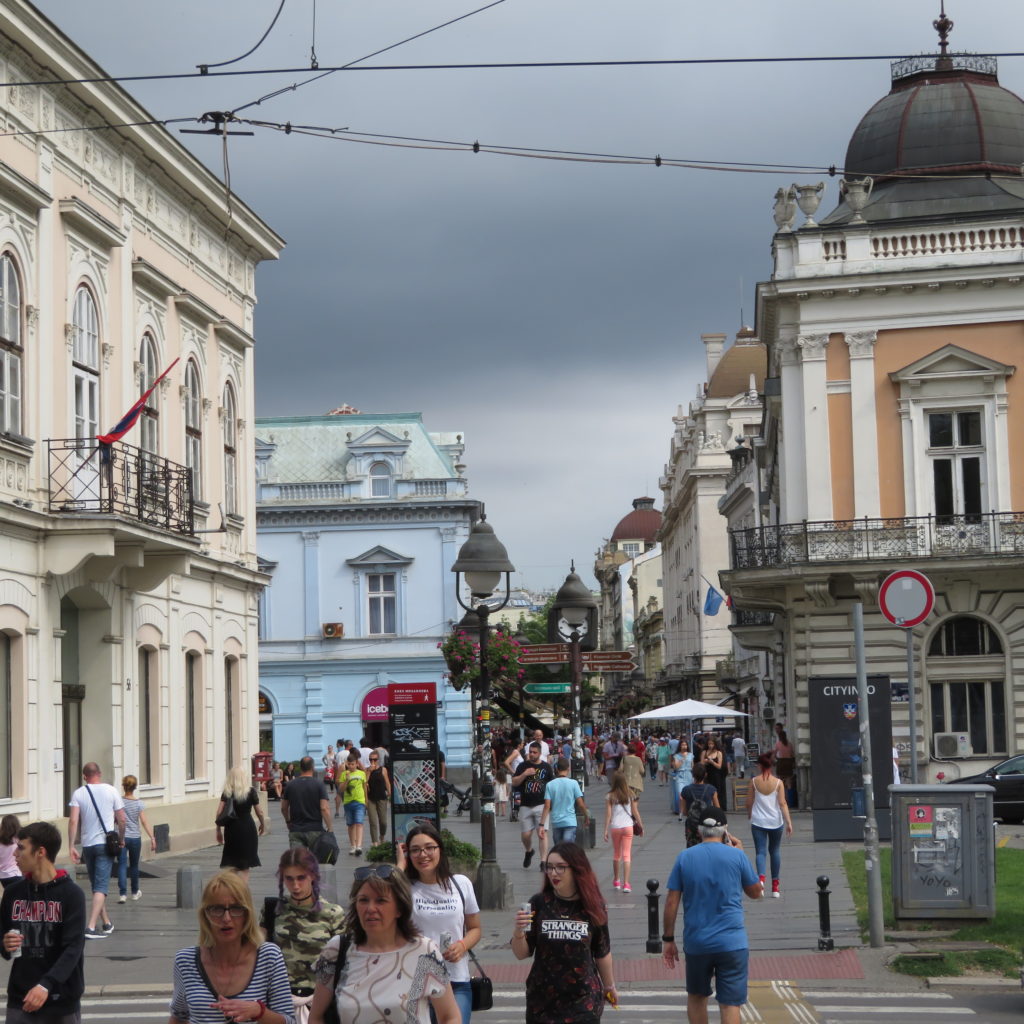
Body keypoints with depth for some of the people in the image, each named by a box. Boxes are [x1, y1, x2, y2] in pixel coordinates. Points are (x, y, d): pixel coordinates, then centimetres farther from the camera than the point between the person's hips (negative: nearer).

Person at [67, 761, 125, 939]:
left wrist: (71, 846, -8)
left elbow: (73, 821, -10)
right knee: (101, 887, -5)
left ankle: (107, 923, 29)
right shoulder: (111, 791, -3)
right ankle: (91, 927, -18)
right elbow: (122, 819, -1)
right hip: (105, 843, -2)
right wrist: (121, 839, 15)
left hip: (87, 845, 2)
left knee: (96, 886, 18)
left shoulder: (78, 793, -1)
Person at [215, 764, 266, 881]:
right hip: (247, 828, -2)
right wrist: (263, 824, 20)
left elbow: (219, 812, -6)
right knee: (245, 866, 6)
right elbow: (259, 812, 1)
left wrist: (218, 830, 4)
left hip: (231, 829, 2)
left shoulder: (226, 792, -1)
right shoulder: (250, 791, -5)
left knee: (231, 864, 13)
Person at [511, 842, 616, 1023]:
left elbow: (602, 953, 11)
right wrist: (518, 932, -21)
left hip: (584, 1000, 0)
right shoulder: (539, 904, -3)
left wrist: (609, 986, 20)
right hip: (543, 1000, 1)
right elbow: (522, 954, -2)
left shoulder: (594, 906, -2)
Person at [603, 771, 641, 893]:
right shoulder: (630, 794, -1)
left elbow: (608, 814, -7)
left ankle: (616, 881, 31)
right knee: (627, 855, -2)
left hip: (615, 827, 0)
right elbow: (635, 812, 3)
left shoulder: (610, 796, -5)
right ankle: (626, 883, -11)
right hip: (628, 826, 0)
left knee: (616, 854, 17)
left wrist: (606, 830, -4)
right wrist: (641, 825, 14)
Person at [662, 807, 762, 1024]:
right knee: (730, 1004, -2)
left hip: (695, 942, 2)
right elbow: (756, 892, 9)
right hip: (731, 942, -2)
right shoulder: (736, 856, -4)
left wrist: (668, 939, 8)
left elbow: (671, 902, -1)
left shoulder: (685, 858, 1)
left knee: (696, 997, 22)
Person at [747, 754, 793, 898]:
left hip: (758, 822, -1)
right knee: (775, 851, 14)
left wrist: (749, 814, 20)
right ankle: (775, 887, 18)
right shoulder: (778, 782, -5)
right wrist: (788, 821, -9)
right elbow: (783, 803, -10)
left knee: (760, 851, 0)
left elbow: (749, 802, 1)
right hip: (775, 821, 1)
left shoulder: (754, 782, -5)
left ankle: (761, 877, -29)